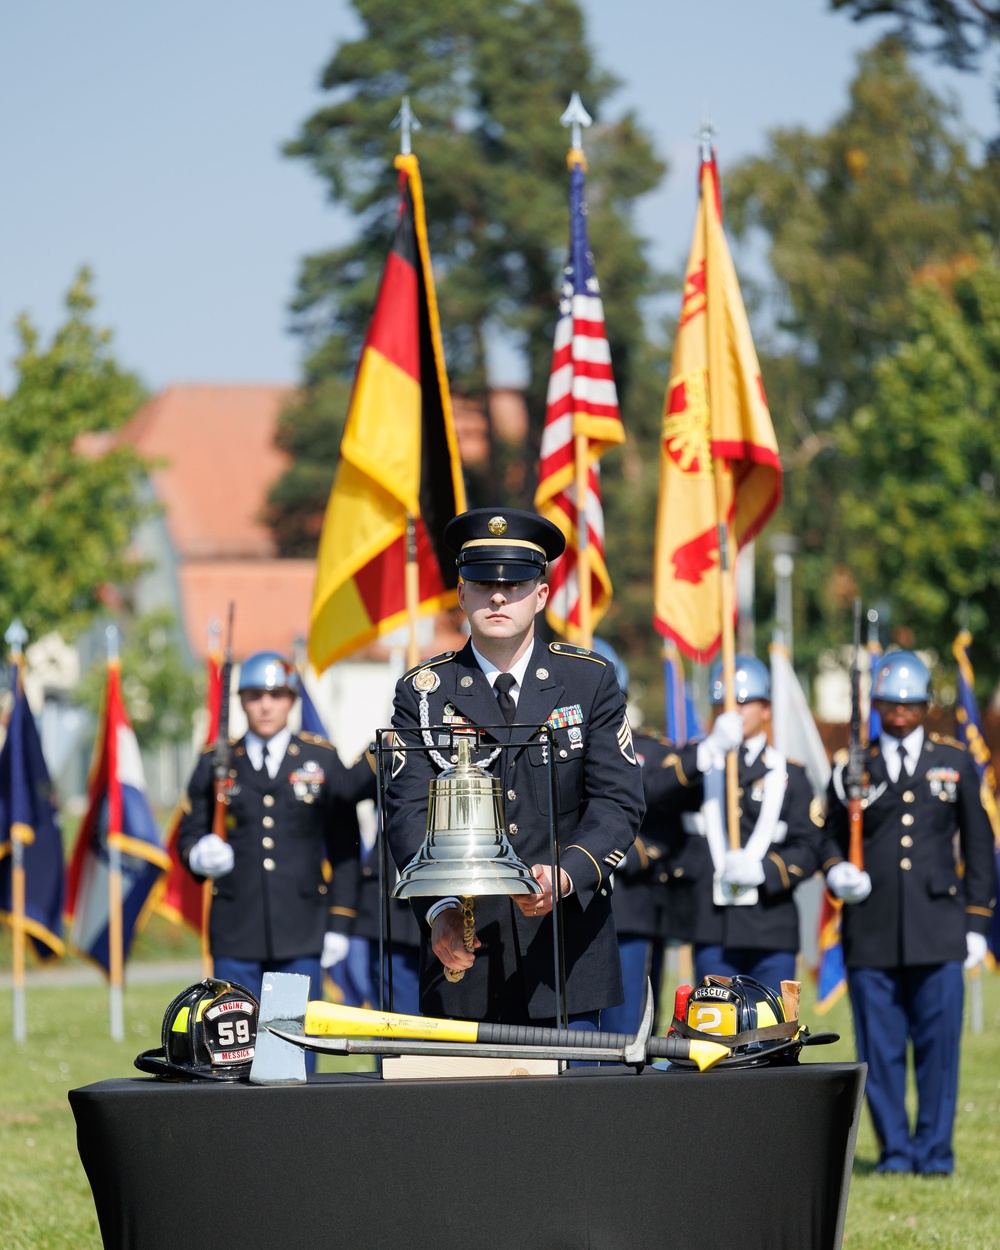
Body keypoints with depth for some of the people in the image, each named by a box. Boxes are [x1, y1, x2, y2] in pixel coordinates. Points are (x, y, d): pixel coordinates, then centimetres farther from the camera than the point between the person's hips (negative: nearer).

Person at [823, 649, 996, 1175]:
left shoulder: (955, 762, 12)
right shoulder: (851, 766, 10)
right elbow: (831, 837, 16)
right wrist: (837, 872, -7)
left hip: (937, 929, 0)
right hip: (871, 930, 0)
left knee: (938, 1043, -4)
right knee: (880, 1047, 0)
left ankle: (934, 1150, 4)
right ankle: (894, 1150, 9)